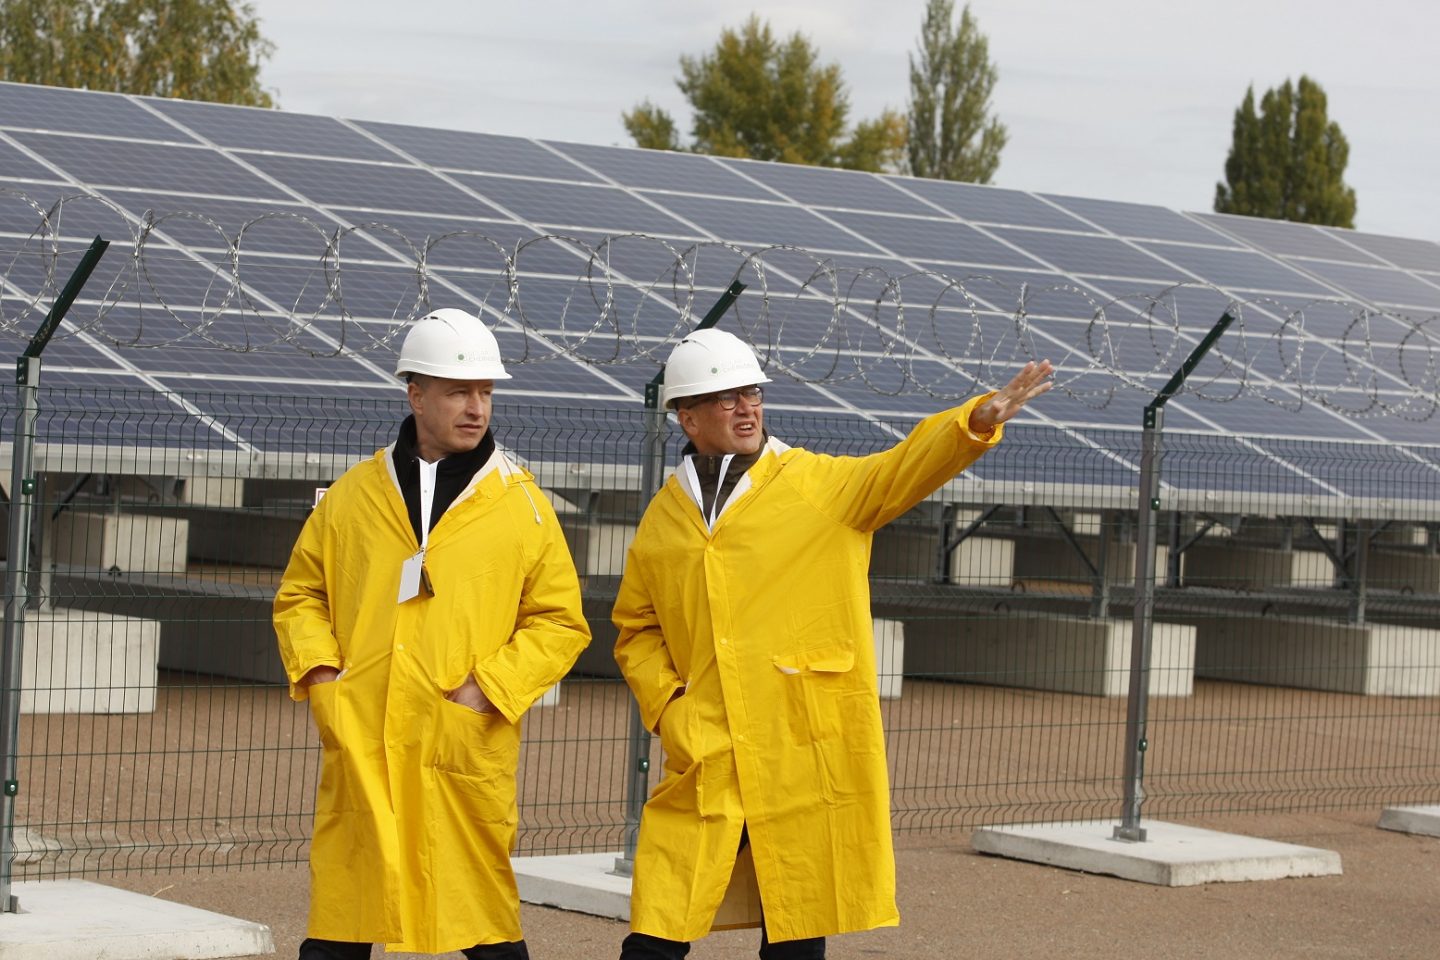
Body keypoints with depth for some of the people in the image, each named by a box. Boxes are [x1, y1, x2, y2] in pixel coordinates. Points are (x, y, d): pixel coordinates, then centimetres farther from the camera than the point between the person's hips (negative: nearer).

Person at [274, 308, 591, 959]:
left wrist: (489, 688, -7)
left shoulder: (522, 506, 4)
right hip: (359, 746, 2)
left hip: (465, 751, -2)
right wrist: (318, 672, 2)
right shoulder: (353, 496, 10)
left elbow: (560, 621, 5)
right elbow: (300, 595, 18)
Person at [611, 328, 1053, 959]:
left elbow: (905, 469, -12)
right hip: (706, 765, 2)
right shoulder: (663, 518, 10)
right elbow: (636, 629, 18)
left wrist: (978, 420, -29)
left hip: (810, 758, -2)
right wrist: (666, 707, 2)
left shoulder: (822, 484, 3)